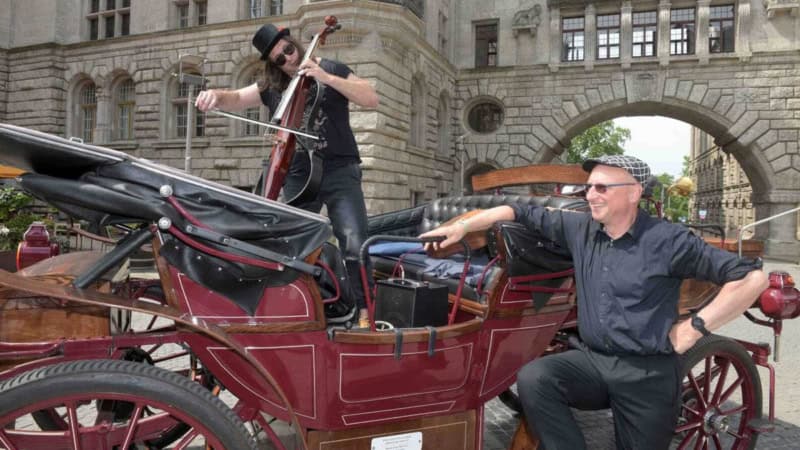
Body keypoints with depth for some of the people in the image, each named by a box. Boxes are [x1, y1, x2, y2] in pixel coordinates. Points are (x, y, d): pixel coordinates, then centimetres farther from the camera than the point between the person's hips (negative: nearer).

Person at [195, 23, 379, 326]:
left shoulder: (331, 69, 2)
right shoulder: (272, 87, 11)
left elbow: (372, 99, -7)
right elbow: (237, 99, 5)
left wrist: (325, 77, -16)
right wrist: (217, 95, -19)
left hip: (340, 171, -3)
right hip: (298, 176, 4)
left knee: (354, 244, -14)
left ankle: (364, 310, -5)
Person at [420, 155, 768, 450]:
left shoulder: (667, 241, -11)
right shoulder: (579, 228, 3)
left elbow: (752, 277, -10)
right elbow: (522, 213, 9)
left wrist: (695, 327, -12)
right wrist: (461, 226, 3)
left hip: (647, 373, -3)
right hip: (592, 360, 3)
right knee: (532, 379, -23)